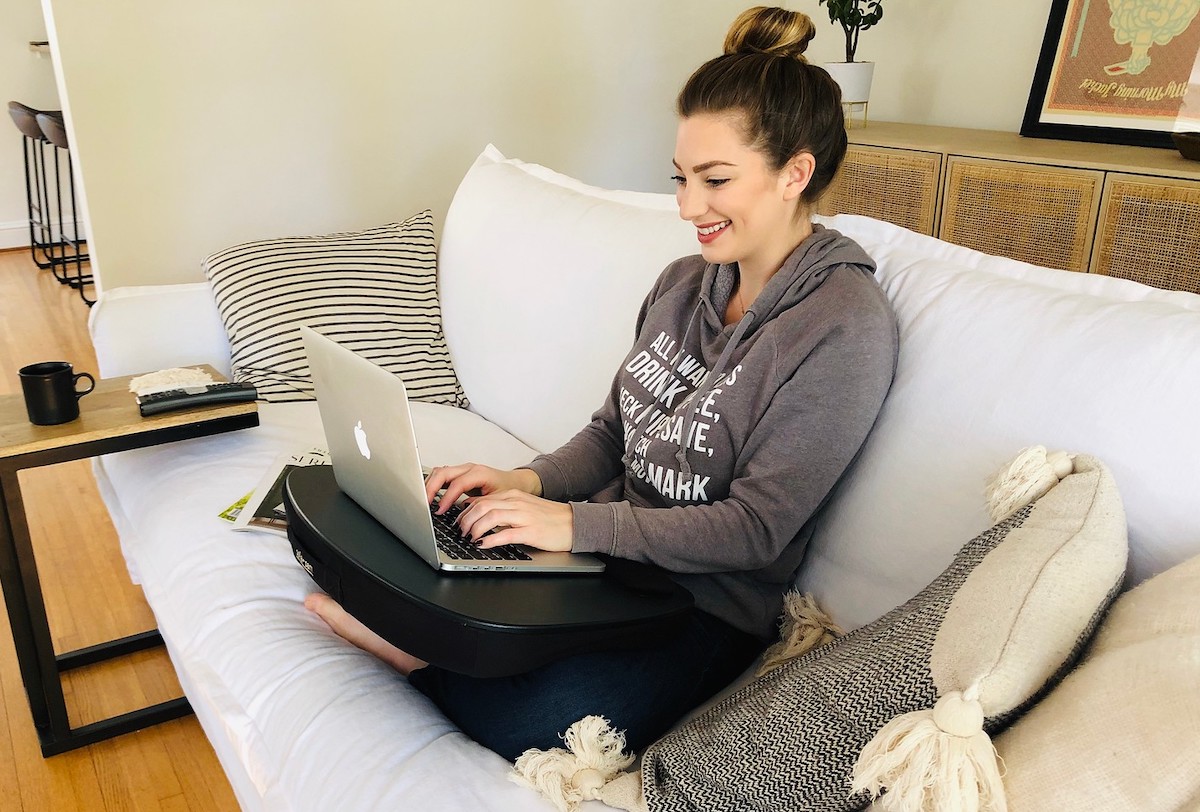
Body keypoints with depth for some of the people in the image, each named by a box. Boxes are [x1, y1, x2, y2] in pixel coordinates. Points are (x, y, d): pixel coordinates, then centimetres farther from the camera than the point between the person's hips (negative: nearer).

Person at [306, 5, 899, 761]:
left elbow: (755, 529, -20)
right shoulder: (683, 282, 8)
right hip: (605, 550, 6)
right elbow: (613, 431, 12)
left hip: (705, 604, -6)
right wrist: (530, 482, -8)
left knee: (520, 718, -26)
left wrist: (575, 523, -26)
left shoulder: (845, 328, -17)